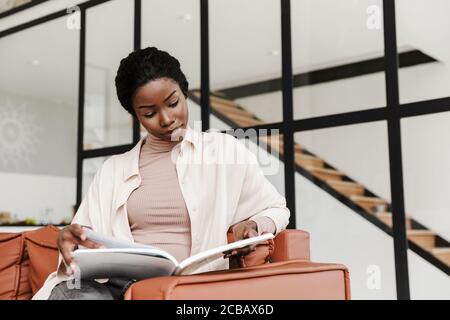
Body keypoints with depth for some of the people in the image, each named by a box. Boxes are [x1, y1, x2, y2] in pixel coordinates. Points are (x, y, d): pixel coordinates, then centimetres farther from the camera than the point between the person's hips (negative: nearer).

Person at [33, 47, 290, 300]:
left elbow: (276, 209, 17)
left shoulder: (226, 150, 11)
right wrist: (73, 239, -10)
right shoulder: (113, 169, 17)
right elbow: (89, 237, 14)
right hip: (117, 283, 2)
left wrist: (253, 225, -6)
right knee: (71, 292, -33)